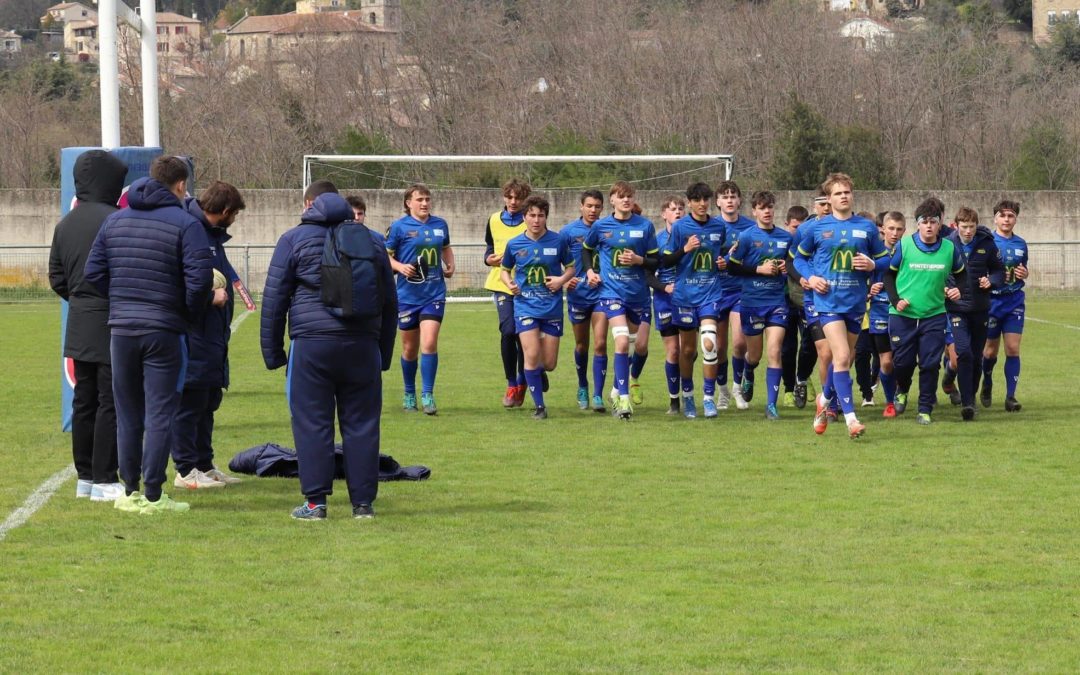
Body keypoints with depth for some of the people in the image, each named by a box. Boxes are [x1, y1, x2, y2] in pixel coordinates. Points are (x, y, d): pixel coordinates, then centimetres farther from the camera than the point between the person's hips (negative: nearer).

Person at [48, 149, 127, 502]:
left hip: (79, 327, 8)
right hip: (111, 326, -8)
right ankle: (103, 480, -3)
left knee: (84, 401, 13)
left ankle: (85, 476, 18)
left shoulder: (65, 224, 10)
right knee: (110, 402, -4)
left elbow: (56, 278, 14)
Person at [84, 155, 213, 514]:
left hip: (122, 329, 4)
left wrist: (121, 304, 14)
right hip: (164, 332, -4)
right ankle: (153, 495, -1)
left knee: (127, 414, 12)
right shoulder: (185, 224, -9)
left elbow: (93, 272, 6)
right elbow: (199, 279, -17)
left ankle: (129, 491, 15)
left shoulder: (115, 220, 8)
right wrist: (190, 316, 0)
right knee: (160, 414, 0)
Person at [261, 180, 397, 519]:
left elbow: (274, 299, 4)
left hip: (312, 343, -3)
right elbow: (390, 302, 21)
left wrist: (273, 351, 8)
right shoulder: (371, 240, 17)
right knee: (361, 424, 6)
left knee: (312, 424, 1)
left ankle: (315, 501, 0)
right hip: (362, 346, 3)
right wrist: (384, 354, 25)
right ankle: (363, 502, 7)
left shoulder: (294, 239, 6)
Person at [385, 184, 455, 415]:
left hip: (434, 294, 1)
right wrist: (400, 266, -18)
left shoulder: (440, 225, 7)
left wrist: (450, 266, 8)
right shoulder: (399, 227, -3)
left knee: (429, 343, -14)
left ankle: (427, 395, -8)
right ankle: (409, 394, 25)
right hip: (407, 295, -1)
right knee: (410, 348, 8)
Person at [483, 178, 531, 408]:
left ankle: (522, 381, 21)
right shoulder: (494, 221, 9)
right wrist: (489, 258, 3)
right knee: (508, 331, -13)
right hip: (501, 284, 1)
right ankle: (512, 385, -2)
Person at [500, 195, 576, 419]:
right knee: (532, 355, -14)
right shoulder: (514, 244, -1)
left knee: (549, 363, 3)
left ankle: (537, 373, 41)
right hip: (525, 306, -1)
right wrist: (510, 283, -9)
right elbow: (505, 270, 13)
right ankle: (539, 406, -1)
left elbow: (571, 268, 9)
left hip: (552, 307, 1)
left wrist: (562, 279, -12)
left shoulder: (558, 241, -3)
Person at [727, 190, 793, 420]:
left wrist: (787, 268, -4)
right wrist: (760, 269, -14)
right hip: (752, 303, -1)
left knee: (774, 353, -10)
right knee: (754, 355, 10)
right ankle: (748, 376, 46)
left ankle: (771, 404, -7)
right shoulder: (747, 237, -4)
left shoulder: (786, 237, 5)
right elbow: (731, 266, -6)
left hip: (777, 301, 1)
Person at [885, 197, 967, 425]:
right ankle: (902, 390, 37)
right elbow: (888, 273, 4)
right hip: (903, 314, -1)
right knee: (903, 361, 4)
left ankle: (925, 410, 7)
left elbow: (961, 273, 15)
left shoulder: (949, 249, -1)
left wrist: (958, 289, -5)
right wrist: (895, 300, -8)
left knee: (930, 364, -4)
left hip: (934, 315, 1)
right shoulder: (904, 245, -6)